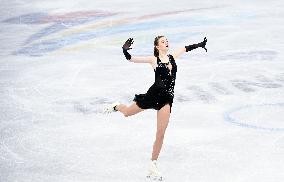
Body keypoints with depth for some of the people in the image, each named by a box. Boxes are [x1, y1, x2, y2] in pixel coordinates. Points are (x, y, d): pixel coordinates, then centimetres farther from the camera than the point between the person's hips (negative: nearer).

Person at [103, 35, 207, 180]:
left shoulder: (172, 56, 8)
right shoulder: (153, 60, -5)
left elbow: (186, 48, 24)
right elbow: (131, 59, -13)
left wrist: (200, 44, 34)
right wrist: (125, 51, -32)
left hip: (167, 99, 3)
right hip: (154, 93, -3)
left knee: (160, 134, -1)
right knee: (127, 113, 16)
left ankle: (153, 164, 10)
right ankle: (117, 106, 54)